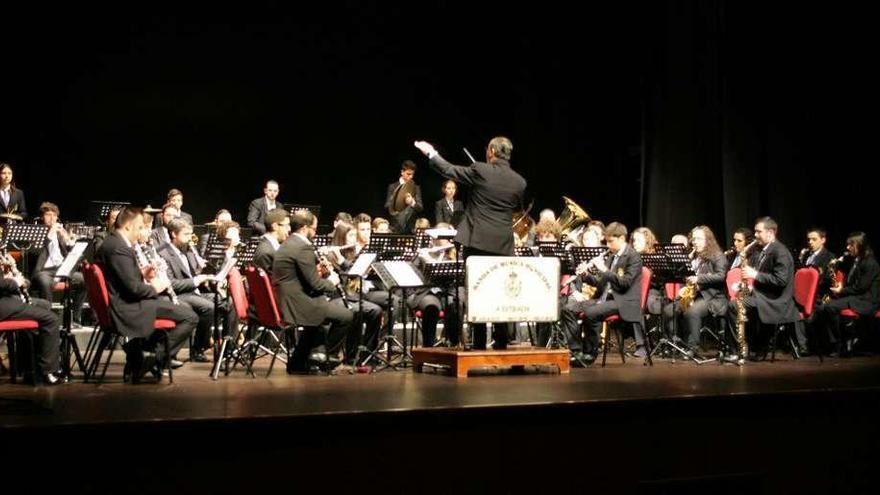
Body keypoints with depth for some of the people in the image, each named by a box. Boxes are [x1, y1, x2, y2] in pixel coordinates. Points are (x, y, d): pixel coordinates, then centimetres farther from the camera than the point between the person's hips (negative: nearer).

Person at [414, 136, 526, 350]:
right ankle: (501, 343, 10)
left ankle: (479, 344, 3)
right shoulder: (519, 182, 3)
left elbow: (449, 170, 3)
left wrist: (431, 153, 19)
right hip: (503, 244, 3)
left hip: (478, 241, -3)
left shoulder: (480, 170, -8)